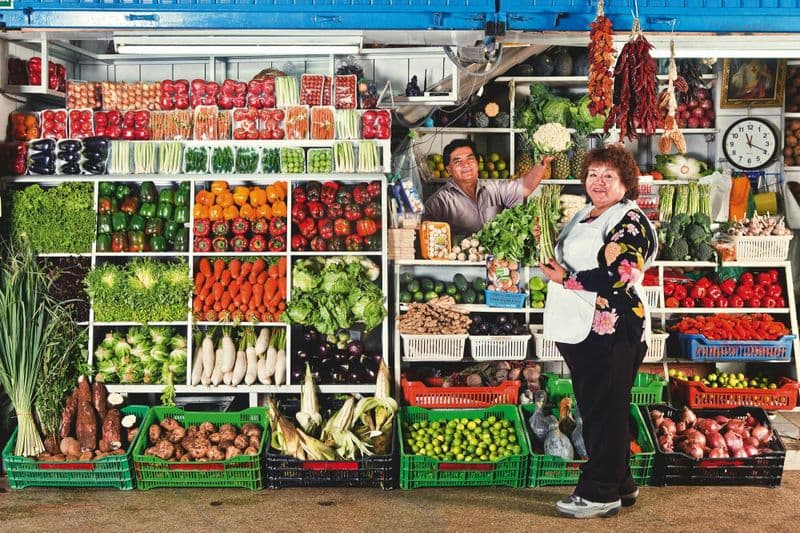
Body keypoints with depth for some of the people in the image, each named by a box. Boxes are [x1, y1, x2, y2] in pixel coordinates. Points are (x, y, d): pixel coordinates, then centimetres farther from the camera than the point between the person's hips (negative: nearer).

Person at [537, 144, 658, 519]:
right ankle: (620, 484, 27)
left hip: (609, 331, -9)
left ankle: (601, 493, 8)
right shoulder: (583, 217, 18)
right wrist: (549, 241, 10)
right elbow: (569, 259, 29)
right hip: (579, 329, 10)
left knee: (604, 411, -2)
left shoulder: (630, 221, -10)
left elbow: (620, 276, -22)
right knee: (593, 410, 15)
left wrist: (565, 278, -17)